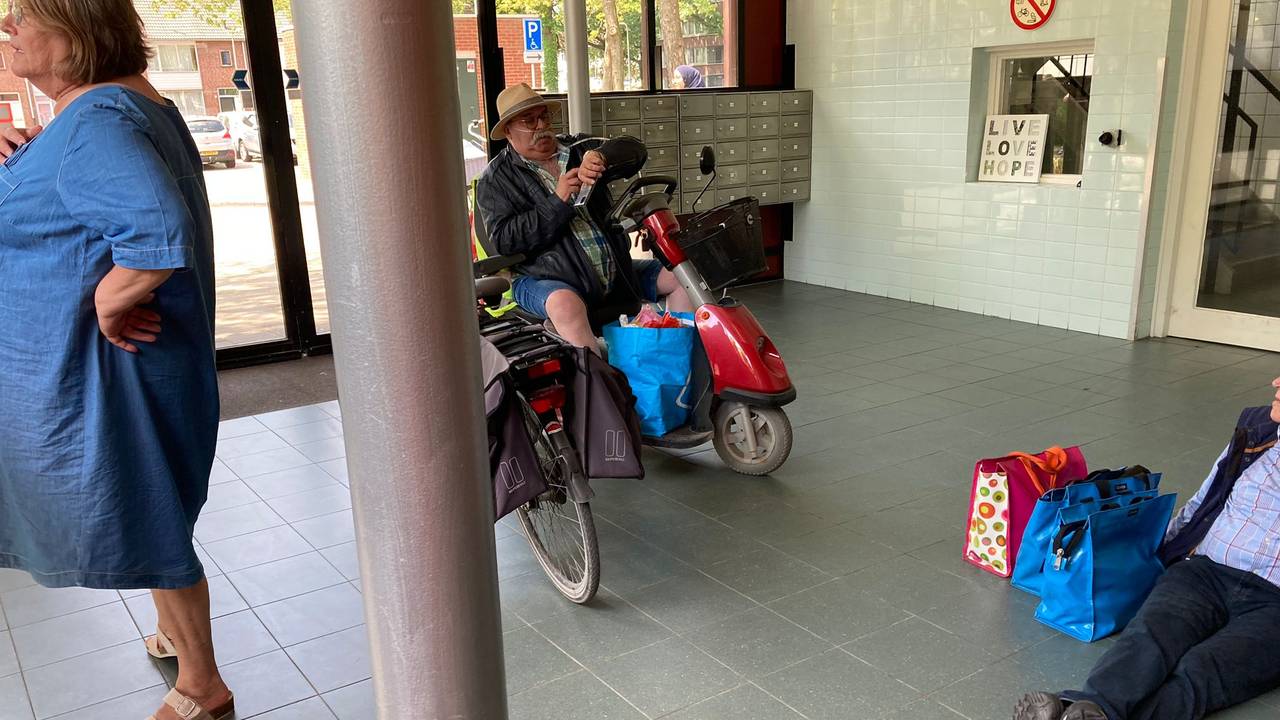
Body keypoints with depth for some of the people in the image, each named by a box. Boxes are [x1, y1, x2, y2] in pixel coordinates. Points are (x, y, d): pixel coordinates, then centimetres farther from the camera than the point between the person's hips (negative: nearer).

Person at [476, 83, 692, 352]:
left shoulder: (579, 149, 14)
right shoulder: (495, 180, 3)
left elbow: (633, 151, -2)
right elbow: (504, 239, -12)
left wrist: (601, 157, -26)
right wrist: (558, 202, -19)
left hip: (615, 270, 5)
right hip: (545, 278, -5)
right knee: (565, 304, -38)